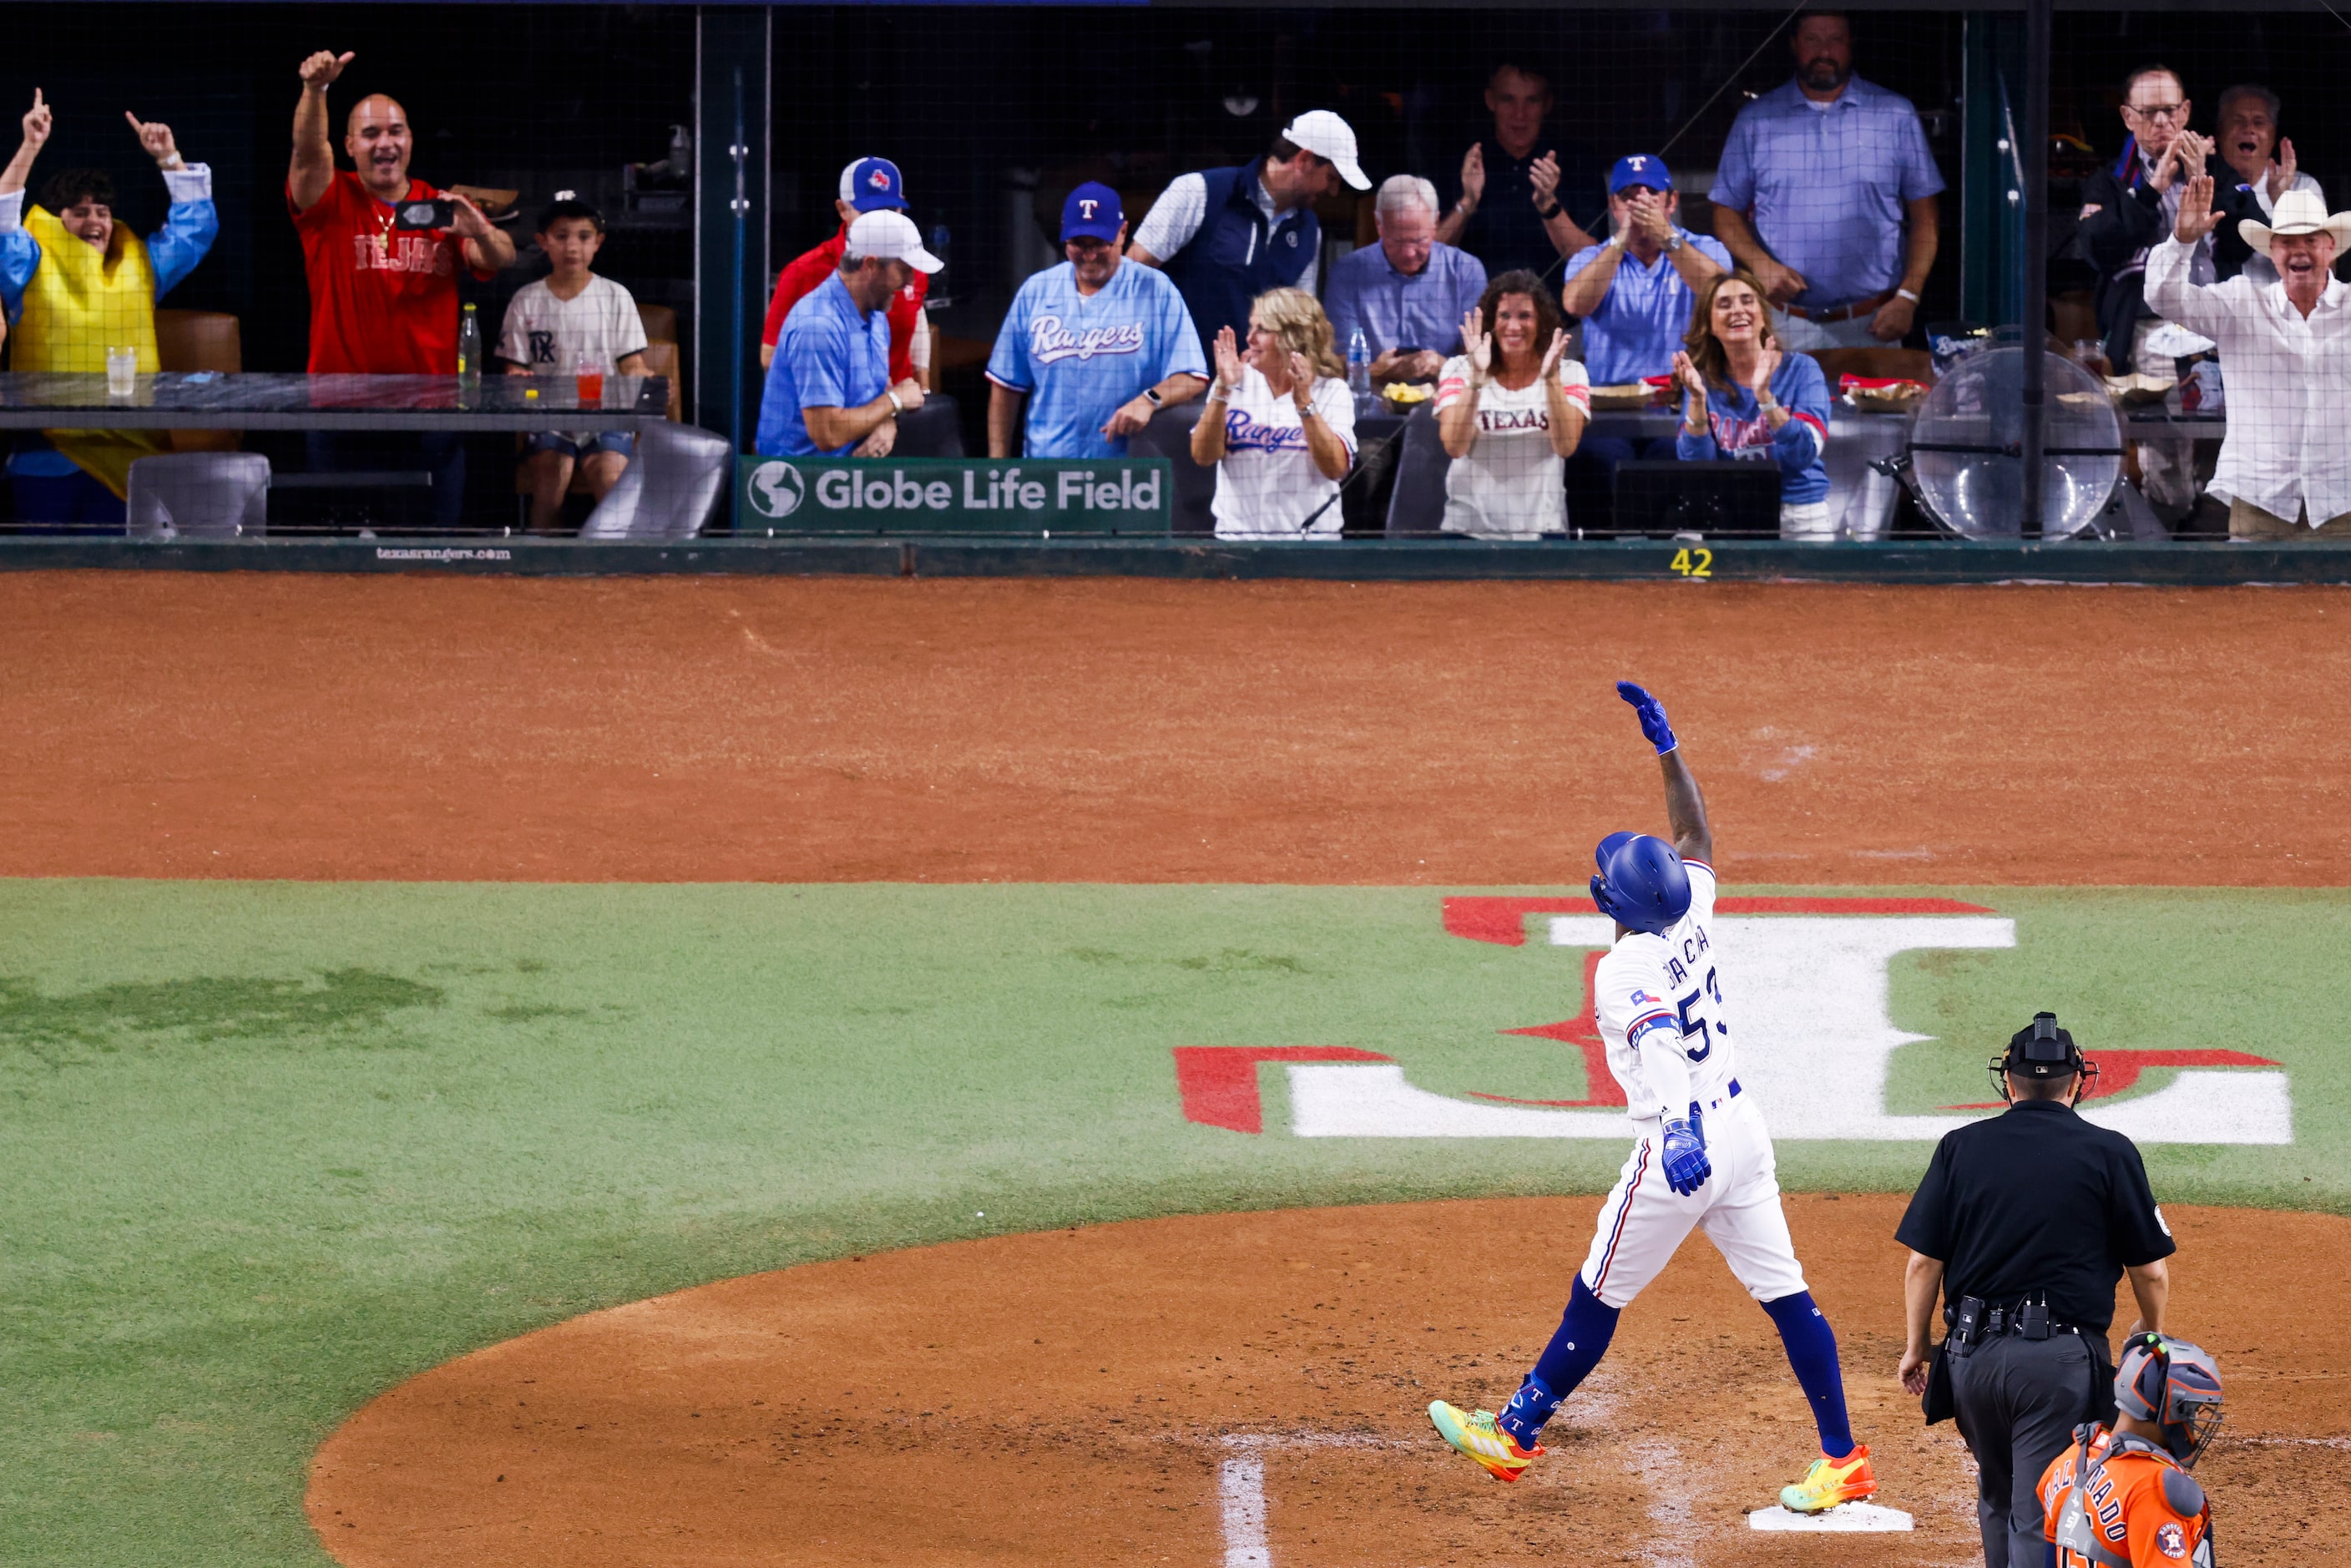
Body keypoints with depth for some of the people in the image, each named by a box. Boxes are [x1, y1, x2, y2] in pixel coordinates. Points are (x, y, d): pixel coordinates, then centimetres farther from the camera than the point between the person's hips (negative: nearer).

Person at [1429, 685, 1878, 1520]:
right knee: (1783, 1291, 7)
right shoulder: (1694, 922, 6)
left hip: (1680, 1142, -7)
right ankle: (1843, 1458, 5)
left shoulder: (1625, 969, -15)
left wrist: (1681, 1129, -46)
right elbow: (1697, 839, 24)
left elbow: (1661, 1041, -33)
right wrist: (1667, 748, 29)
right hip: (1742, 1129, 7)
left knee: (1597, 1297, 6)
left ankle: (1516, 1434, 18)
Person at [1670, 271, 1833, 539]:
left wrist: (1764, 396, -22)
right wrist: (1697, 400, -16)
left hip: (1799, 519, -2)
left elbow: (1804, 454, -11)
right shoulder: (1704, 381, 7)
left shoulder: (1801, 369, 1)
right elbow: (1695, 465, -3)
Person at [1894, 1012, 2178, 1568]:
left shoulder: (1960, 1147, 5)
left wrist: (1915, 1347, 15)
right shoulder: (2110, 1153, -1)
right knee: (2040, 1516, -5)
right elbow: (2151, 1271, 2)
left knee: (1997, 1501, 22)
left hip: (1973, 1354, 3)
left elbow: (1923, 1261, 3)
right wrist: (2151, 1330, 22)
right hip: (2062, 1358, -3)